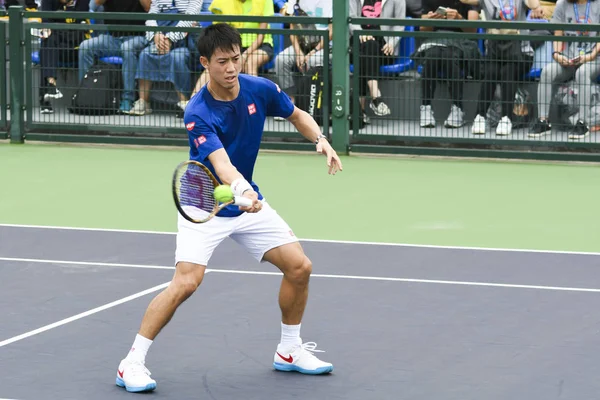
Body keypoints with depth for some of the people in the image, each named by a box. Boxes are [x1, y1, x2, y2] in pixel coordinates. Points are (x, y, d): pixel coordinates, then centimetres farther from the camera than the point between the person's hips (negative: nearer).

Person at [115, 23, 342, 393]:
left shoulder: (261, 89, -10)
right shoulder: (198, 114, -25)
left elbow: (297, 115, 11)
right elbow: (221, 162, -38)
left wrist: (322, 140, -7)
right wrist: (242, 192, -58)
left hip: (250, 202, 6)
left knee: (299, 267, 1)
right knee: (185, 283, -21)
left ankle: (290, 351, 22)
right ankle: (132, 363, -11)